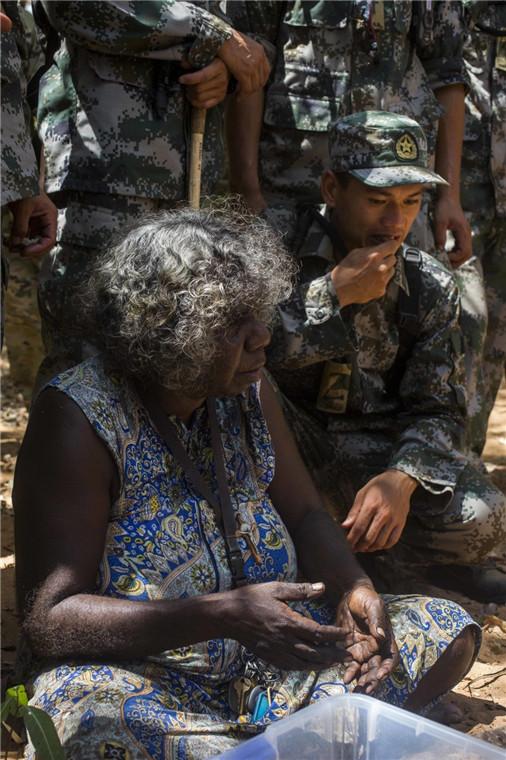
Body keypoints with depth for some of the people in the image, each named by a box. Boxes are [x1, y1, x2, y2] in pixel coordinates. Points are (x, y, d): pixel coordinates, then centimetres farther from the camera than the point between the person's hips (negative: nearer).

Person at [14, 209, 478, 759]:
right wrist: (226, 614, -32)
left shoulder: (246, 390, 0)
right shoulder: (78, 419, -18)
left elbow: (304, 516, 10)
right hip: (143, 677, -5)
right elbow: (48, 620, -22)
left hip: (269, 661, 6)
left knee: (449, 633, 0)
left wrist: (354, 589, -13)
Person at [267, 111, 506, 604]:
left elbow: (438, 409, -6)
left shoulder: (430, 287, -2)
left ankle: (429, 558, 13)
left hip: (369, 444, 2)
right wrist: (334, 294, -28)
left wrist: (402, 478, -27)